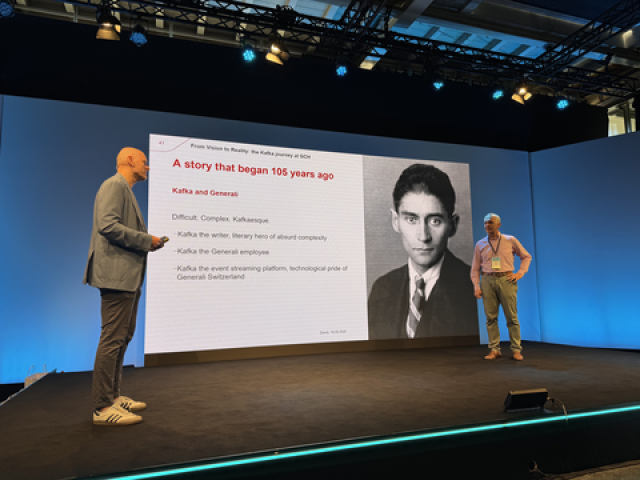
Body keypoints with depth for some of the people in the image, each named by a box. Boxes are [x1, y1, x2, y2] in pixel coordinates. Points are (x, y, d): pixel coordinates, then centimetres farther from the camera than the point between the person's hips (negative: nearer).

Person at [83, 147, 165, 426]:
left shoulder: (125, 190, 23)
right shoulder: (114, 185, -9)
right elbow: (107, 226, -22)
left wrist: (147, 243, 10)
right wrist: (147, 241, -15)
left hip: (128, 276, 11)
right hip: (117, 275, -11)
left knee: (123, 337, 16)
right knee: (113, 339, -6)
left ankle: (113, 396, 27)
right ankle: (102, 408, 3)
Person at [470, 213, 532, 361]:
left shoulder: (510, 240, 6)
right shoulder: (480, 245, 10)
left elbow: (526, 256, 16)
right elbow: (475, 268, 11)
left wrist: (520, 273, 3)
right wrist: (476, 286, 2)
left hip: (506, 280, -1)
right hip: (488, 281, 2)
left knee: (512, 317, -1)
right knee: (491, 317, 2)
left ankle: (516, 350, 8)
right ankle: (494, 350, 8)